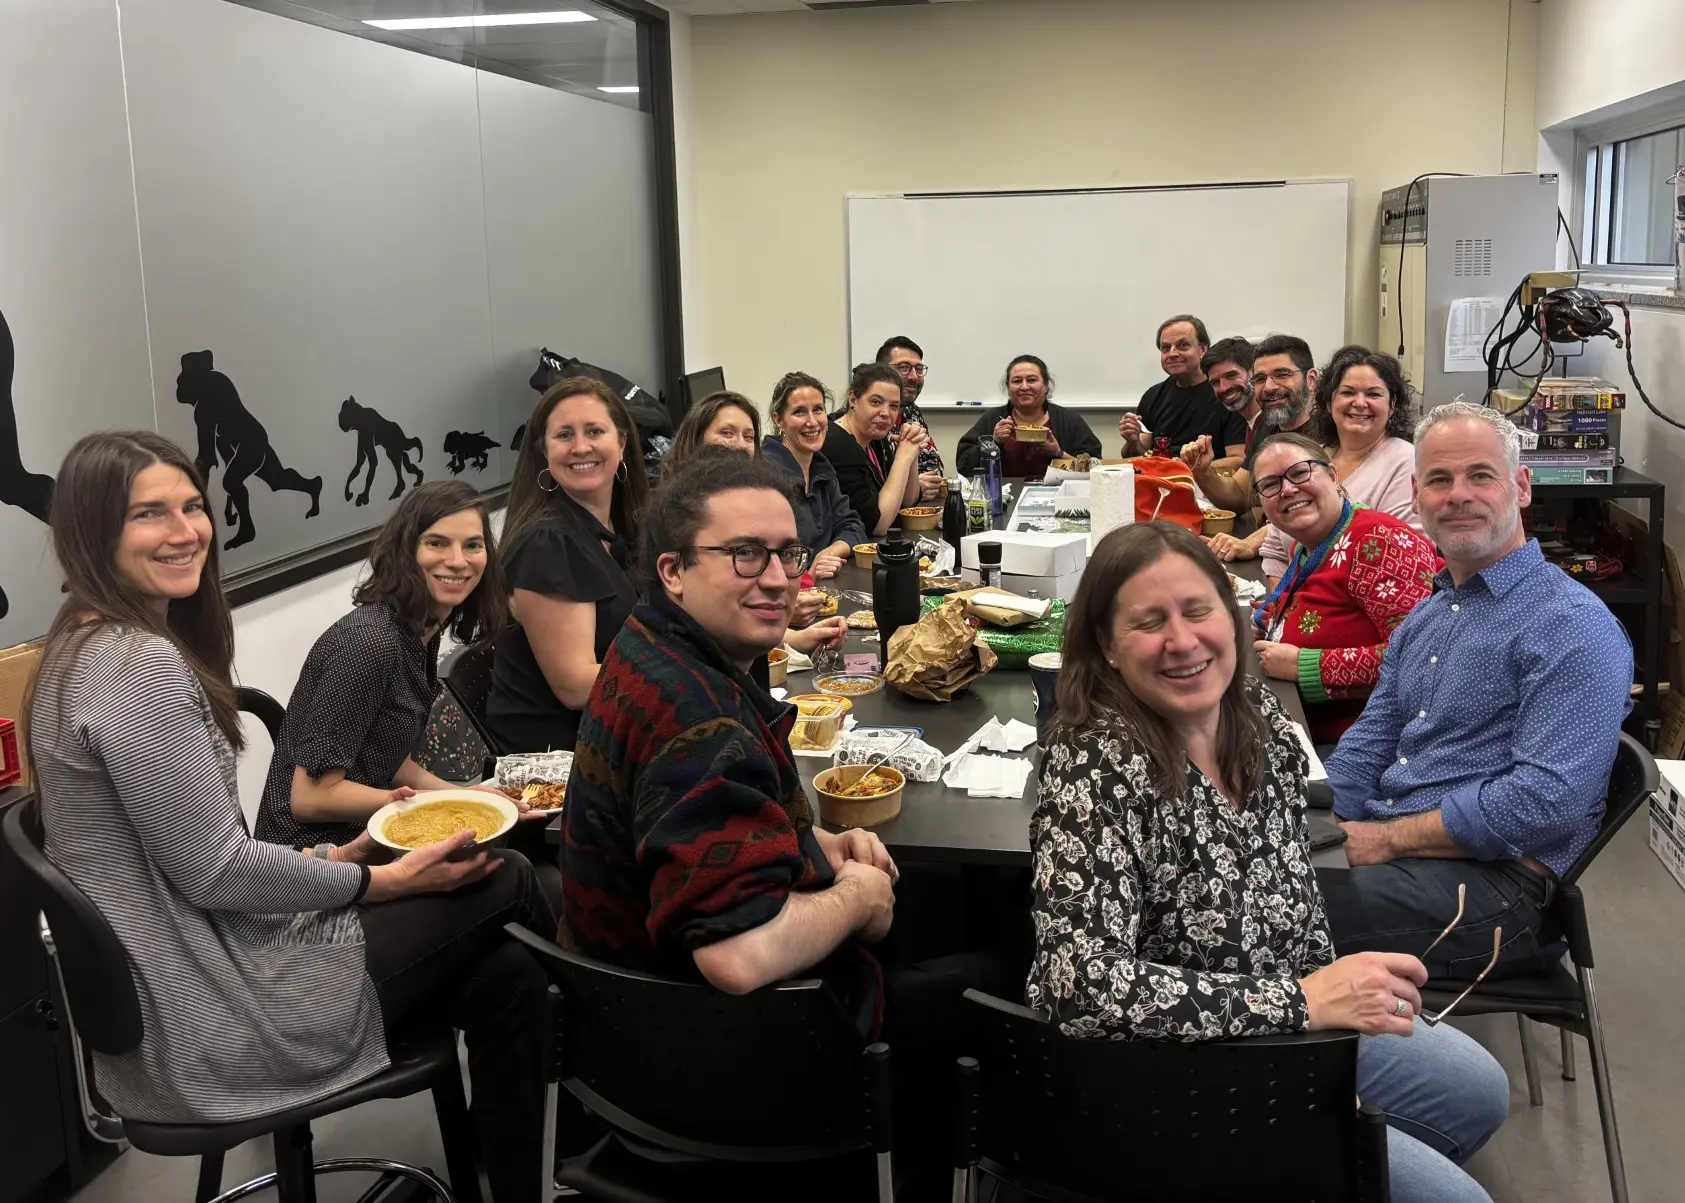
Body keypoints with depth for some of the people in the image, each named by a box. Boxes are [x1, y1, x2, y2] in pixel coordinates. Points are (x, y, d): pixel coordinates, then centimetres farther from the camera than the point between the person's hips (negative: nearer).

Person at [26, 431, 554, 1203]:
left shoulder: (99, 646, 10)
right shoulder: (140, 667, -23)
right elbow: (216, 873, -21)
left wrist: (336, 857, 7)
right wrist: (380, 880, -9)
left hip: (182, 978, 9)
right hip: (206, 1026, -9)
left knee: (504, 979, 7)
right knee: (499, 877, 1)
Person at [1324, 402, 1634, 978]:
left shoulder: (1576, 627, -11)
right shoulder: (1423, 617, 18)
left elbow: (1549, 798, -21)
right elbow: (1369, 745, 17)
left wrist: (1388, 838, -15)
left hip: (1493, 878, -8)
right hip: (1388, 851, 8)